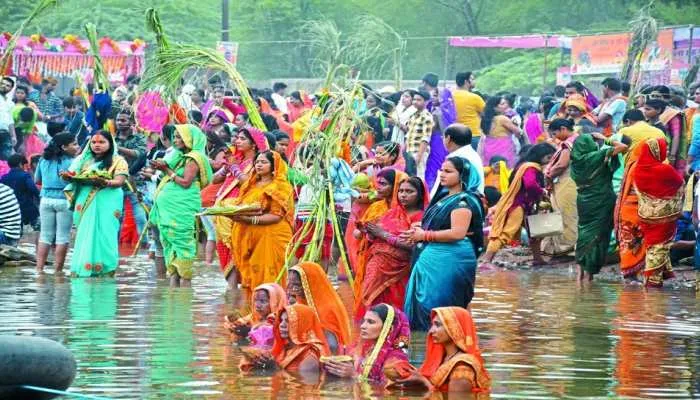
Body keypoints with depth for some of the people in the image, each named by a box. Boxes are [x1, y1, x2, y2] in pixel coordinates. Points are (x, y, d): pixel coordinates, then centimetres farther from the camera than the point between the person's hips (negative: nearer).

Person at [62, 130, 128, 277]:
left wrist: (104, 182, -27)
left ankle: (104, 270, -10)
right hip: (85, 203, 4)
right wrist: (67, 176, -10)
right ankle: (84, 268, 2)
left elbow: (119, 181, -7)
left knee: (102, 236, -11)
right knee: (85, 237, 1)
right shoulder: (84, 160, 17)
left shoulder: (118, 161, 4)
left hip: (106, 204, -4)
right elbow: (73, 175, 14)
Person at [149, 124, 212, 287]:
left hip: (183, 207, -9)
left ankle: (185, 281, -10)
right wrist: (163, 168, 6)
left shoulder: (193, 159, -7)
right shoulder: (180, 157, 20)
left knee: (182, 241, -10)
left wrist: (167, 170, -9)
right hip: (169, 206, 9)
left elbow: (186, 182, -15)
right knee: (168, 240, 6)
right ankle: (173, 279, 7)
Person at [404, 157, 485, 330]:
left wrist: (425, 235, -16)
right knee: (422, 304, 10)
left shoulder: (463, 201, -12)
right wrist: (419, 229, 8)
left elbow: (458, 233, -23)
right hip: (431, 258, 10)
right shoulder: (443, 197, 16)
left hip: (450, 261, -10)